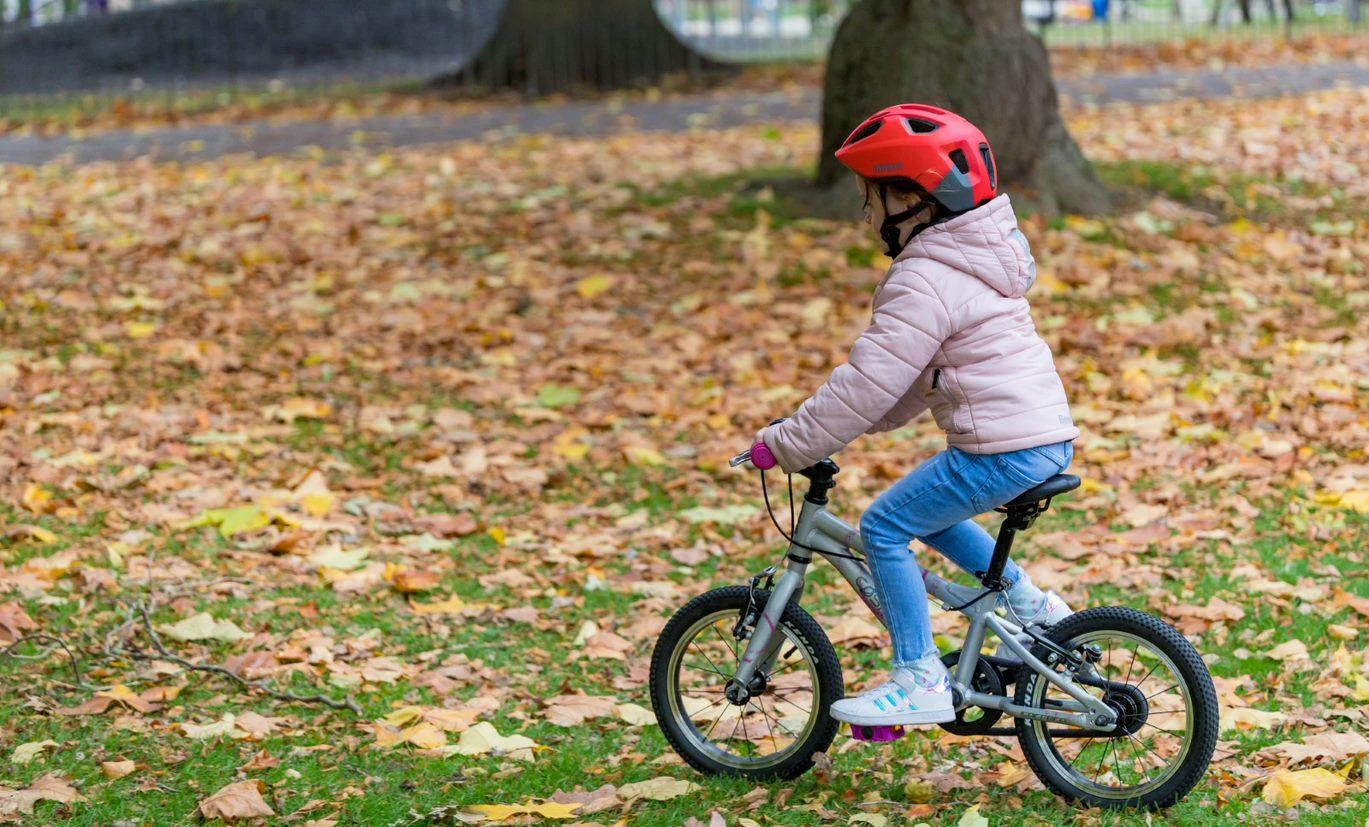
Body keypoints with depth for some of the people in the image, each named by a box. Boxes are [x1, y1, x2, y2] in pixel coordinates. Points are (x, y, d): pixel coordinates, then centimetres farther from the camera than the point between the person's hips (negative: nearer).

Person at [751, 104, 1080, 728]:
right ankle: (1032, 608, 27)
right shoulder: (973, 259, 18)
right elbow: (907, 382, 24)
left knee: (884, 528, -4)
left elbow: (866, 384, -17)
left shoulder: (923, 281, -15)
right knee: (926, 512, 26)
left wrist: (785, 444, -9)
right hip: (1050, 437, 10)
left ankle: (919, 681, -4)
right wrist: (814, 425, 22)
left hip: (1001, 451, -10)